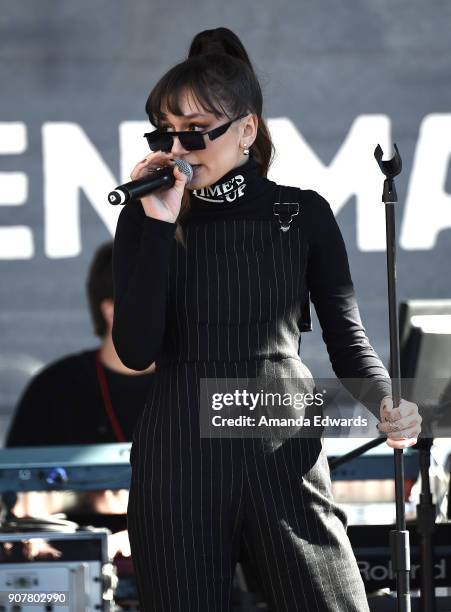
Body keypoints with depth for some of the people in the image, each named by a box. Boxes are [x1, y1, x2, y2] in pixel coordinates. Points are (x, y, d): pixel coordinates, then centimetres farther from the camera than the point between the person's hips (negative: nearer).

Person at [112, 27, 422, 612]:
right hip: (179, 461, 0)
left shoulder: (304, 214, 3)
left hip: (285, 454, 0)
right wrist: (159, 227, -12)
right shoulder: (146, 220, 3)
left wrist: (384, 401, -14)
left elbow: (346, 336, 6)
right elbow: (135, 350, -8)